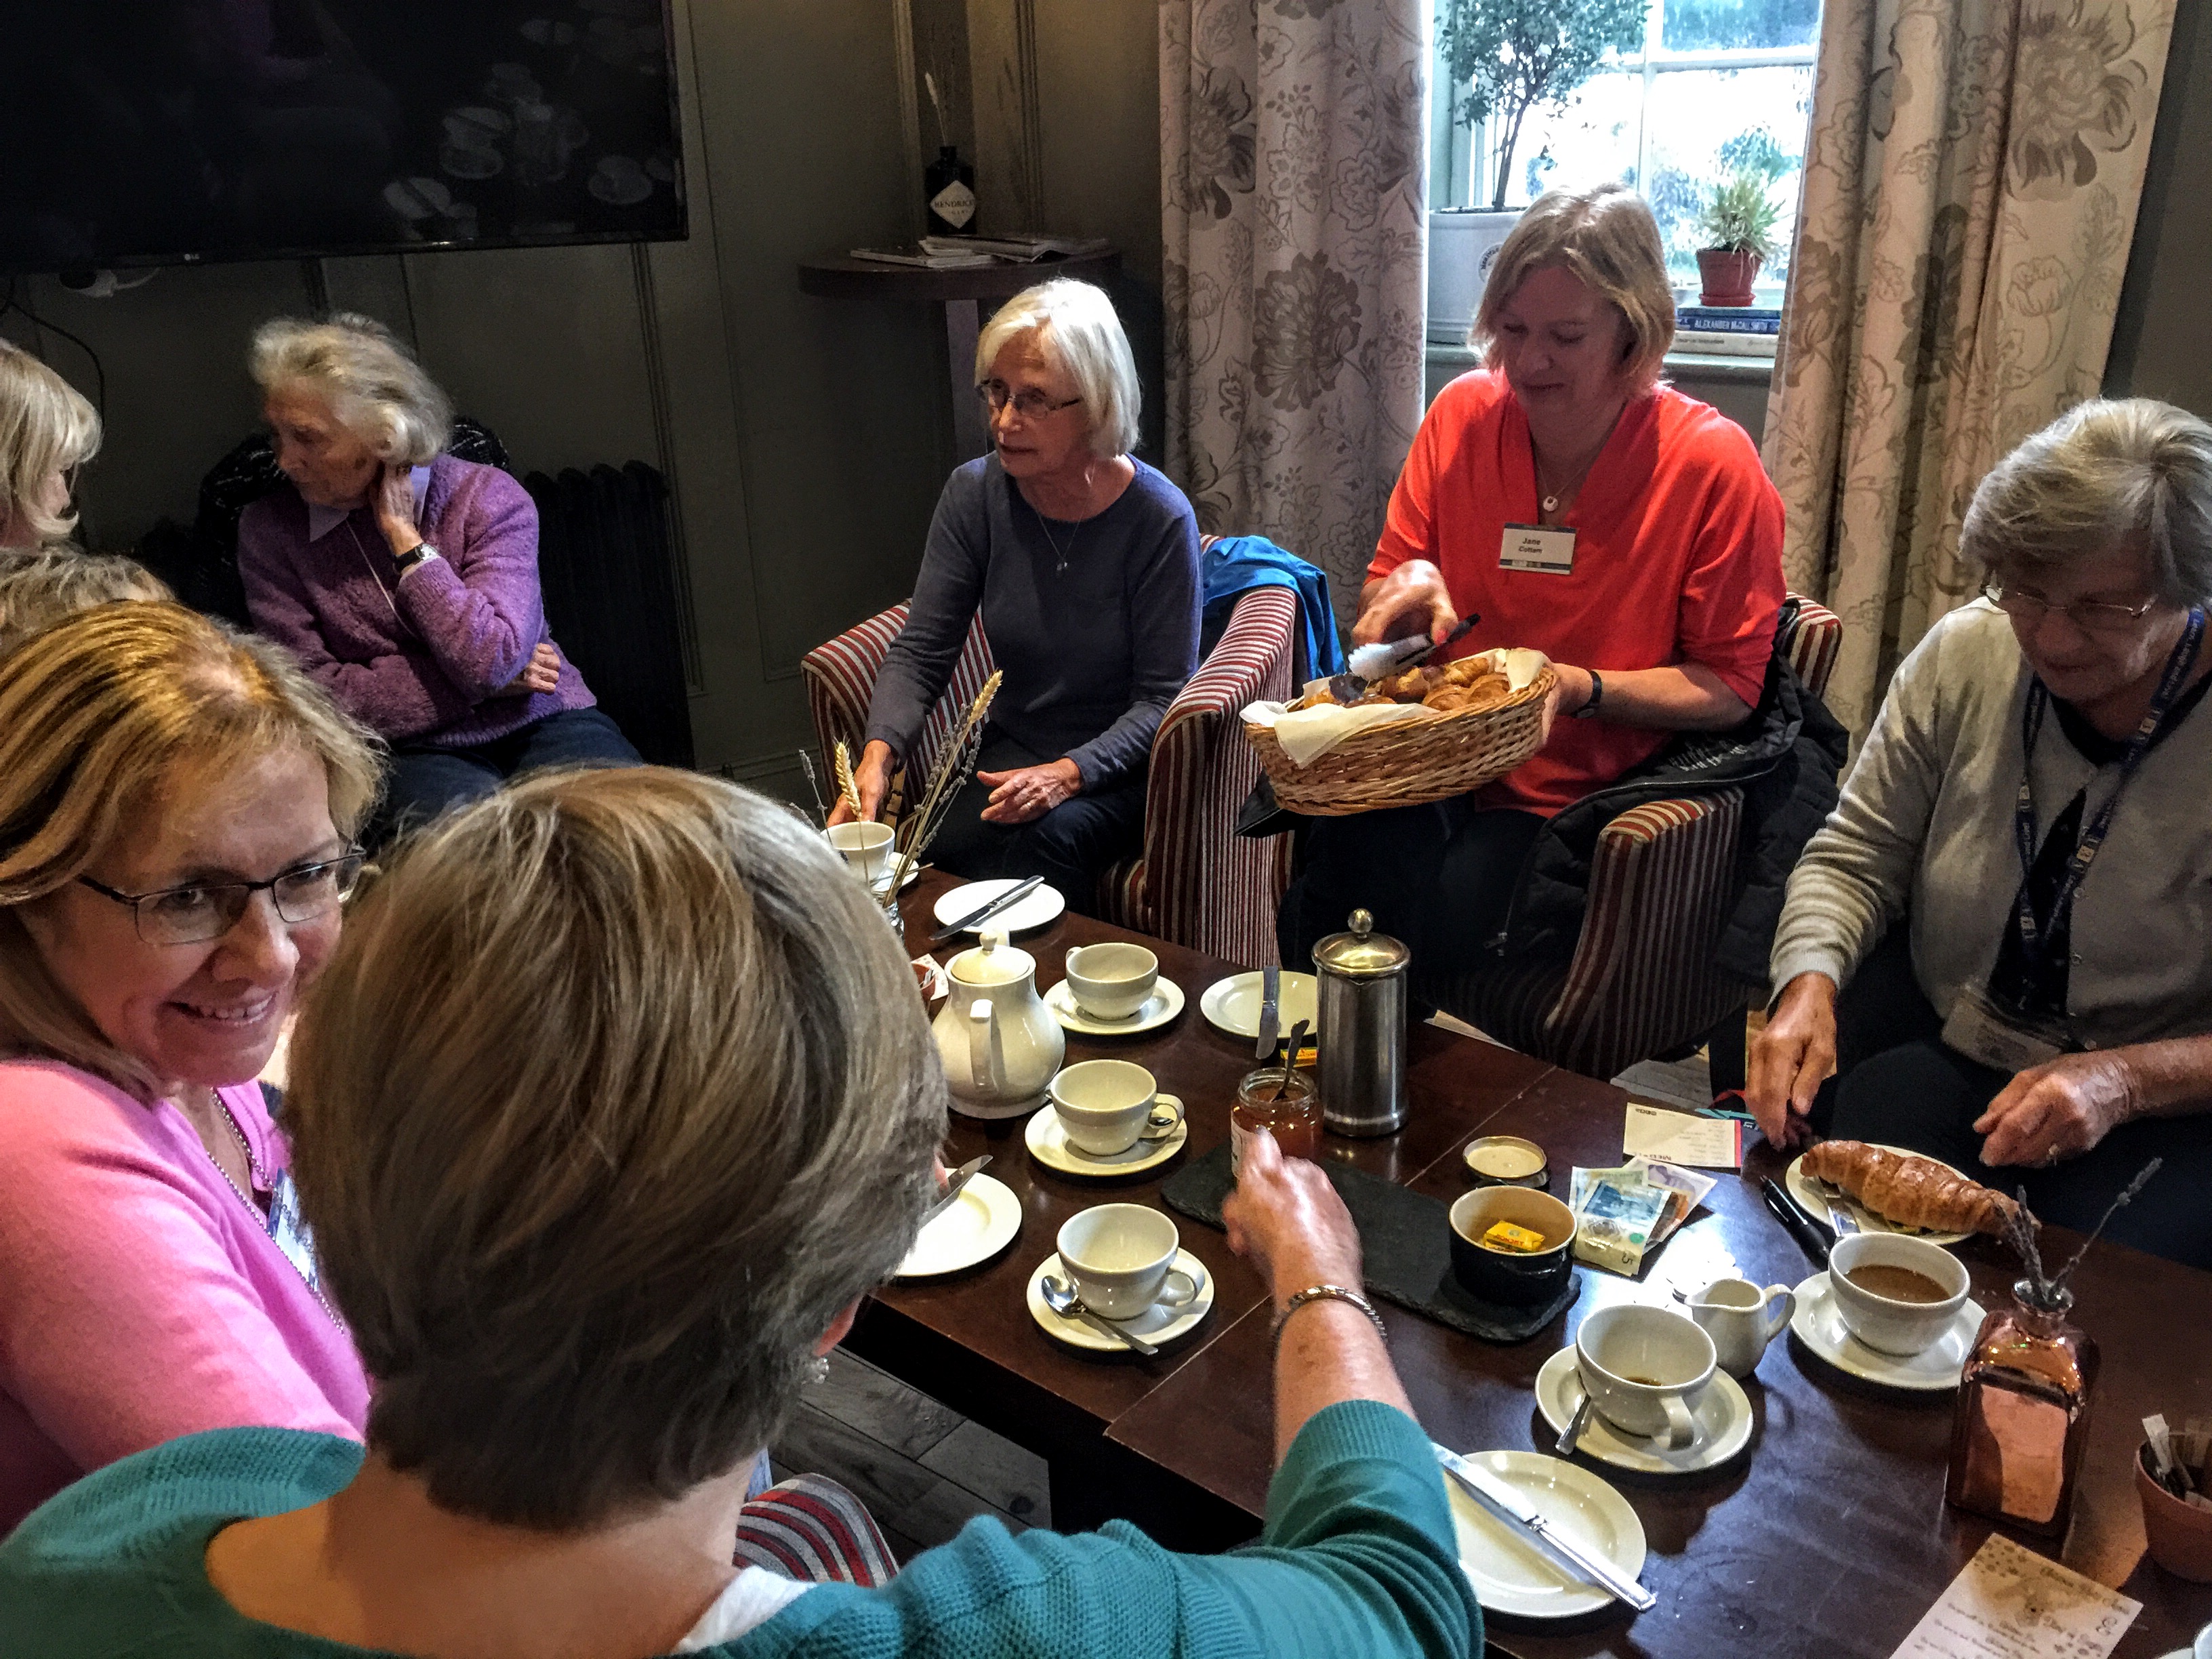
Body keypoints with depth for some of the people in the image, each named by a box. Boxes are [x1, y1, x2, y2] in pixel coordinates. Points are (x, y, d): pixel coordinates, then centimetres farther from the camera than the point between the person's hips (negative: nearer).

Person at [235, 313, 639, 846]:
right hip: (410, 754, -1)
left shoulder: (489, 497, -2)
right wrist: (482, 680, -8)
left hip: (540, 725, 1)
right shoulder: (269, 530, 2)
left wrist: (403, 535, -10)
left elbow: (491, 658, -16)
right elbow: (311, 691, -6)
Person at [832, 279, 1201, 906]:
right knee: (938, 848, -27)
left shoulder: (1158, 518, -16)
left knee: (1048, 836, -33)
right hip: (1011, 751, 3)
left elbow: (1163, 698, -12)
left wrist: (1068, 773, -27)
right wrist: (879, 752, -22)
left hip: (1119, 766, -3)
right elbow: (921, 650, -4)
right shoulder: (974, 493, -4)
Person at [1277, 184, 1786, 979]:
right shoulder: (1464, 414, 3)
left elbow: (1729, 689, -3)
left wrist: (1579, 689, -18)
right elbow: (1380, 605, 12)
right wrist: (1408, 590, -11)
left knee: (1443, 927, -29)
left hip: (1583, 791, -2)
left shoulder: (1712, 463, -8)